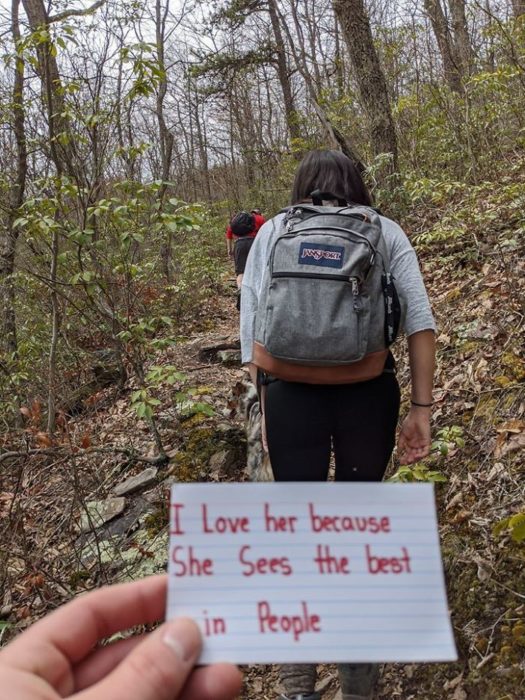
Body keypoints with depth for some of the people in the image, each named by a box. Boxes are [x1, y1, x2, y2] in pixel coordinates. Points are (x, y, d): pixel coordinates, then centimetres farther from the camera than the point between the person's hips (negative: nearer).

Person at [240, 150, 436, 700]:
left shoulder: (273, 230, 13)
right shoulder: (385, 231, 13)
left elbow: (250, 325, 6)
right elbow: (420, 320, 4)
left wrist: (266, 405, 10)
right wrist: (421, 408, 5)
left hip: (290, 392, 0)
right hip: (369, 392, 1)